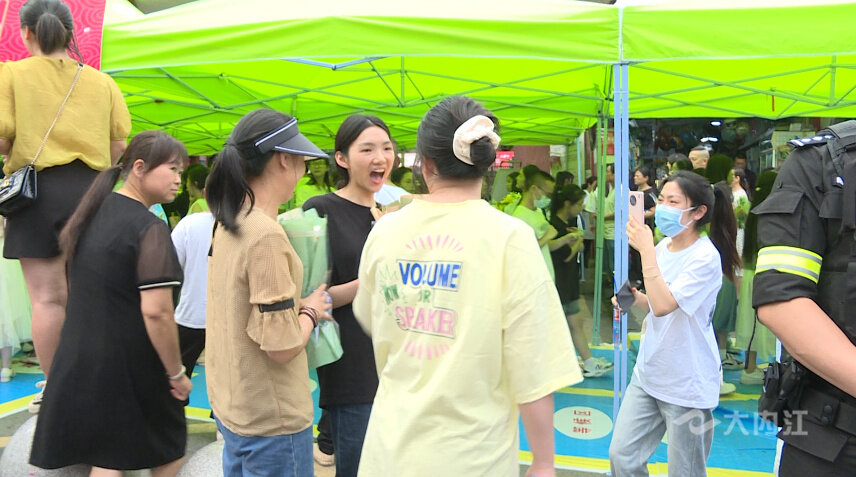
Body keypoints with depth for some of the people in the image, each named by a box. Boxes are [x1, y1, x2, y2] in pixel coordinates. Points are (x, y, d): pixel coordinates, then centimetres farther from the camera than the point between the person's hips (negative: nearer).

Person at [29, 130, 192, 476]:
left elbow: (74, 289, 17)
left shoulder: (91, 214, 7)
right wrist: (177, 373, -15)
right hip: (131, 366, -7)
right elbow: (156, 312, -25)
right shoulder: (150, 229, -18)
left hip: (78, 359, 7)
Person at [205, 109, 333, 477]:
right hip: (272, 419, -8)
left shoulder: (226, 224, 2)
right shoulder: (267, 236, -25)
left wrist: (297, 305, 7)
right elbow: (282, 347, -24)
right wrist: (310, 311, -6)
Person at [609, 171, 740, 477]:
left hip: (687, 384, -7)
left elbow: (664, 305, -29)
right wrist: (636, 299, -2)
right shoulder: (663, 246, 5)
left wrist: (646, 249, -27)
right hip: (649, 373, 7)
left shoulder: (705, 257, -18)